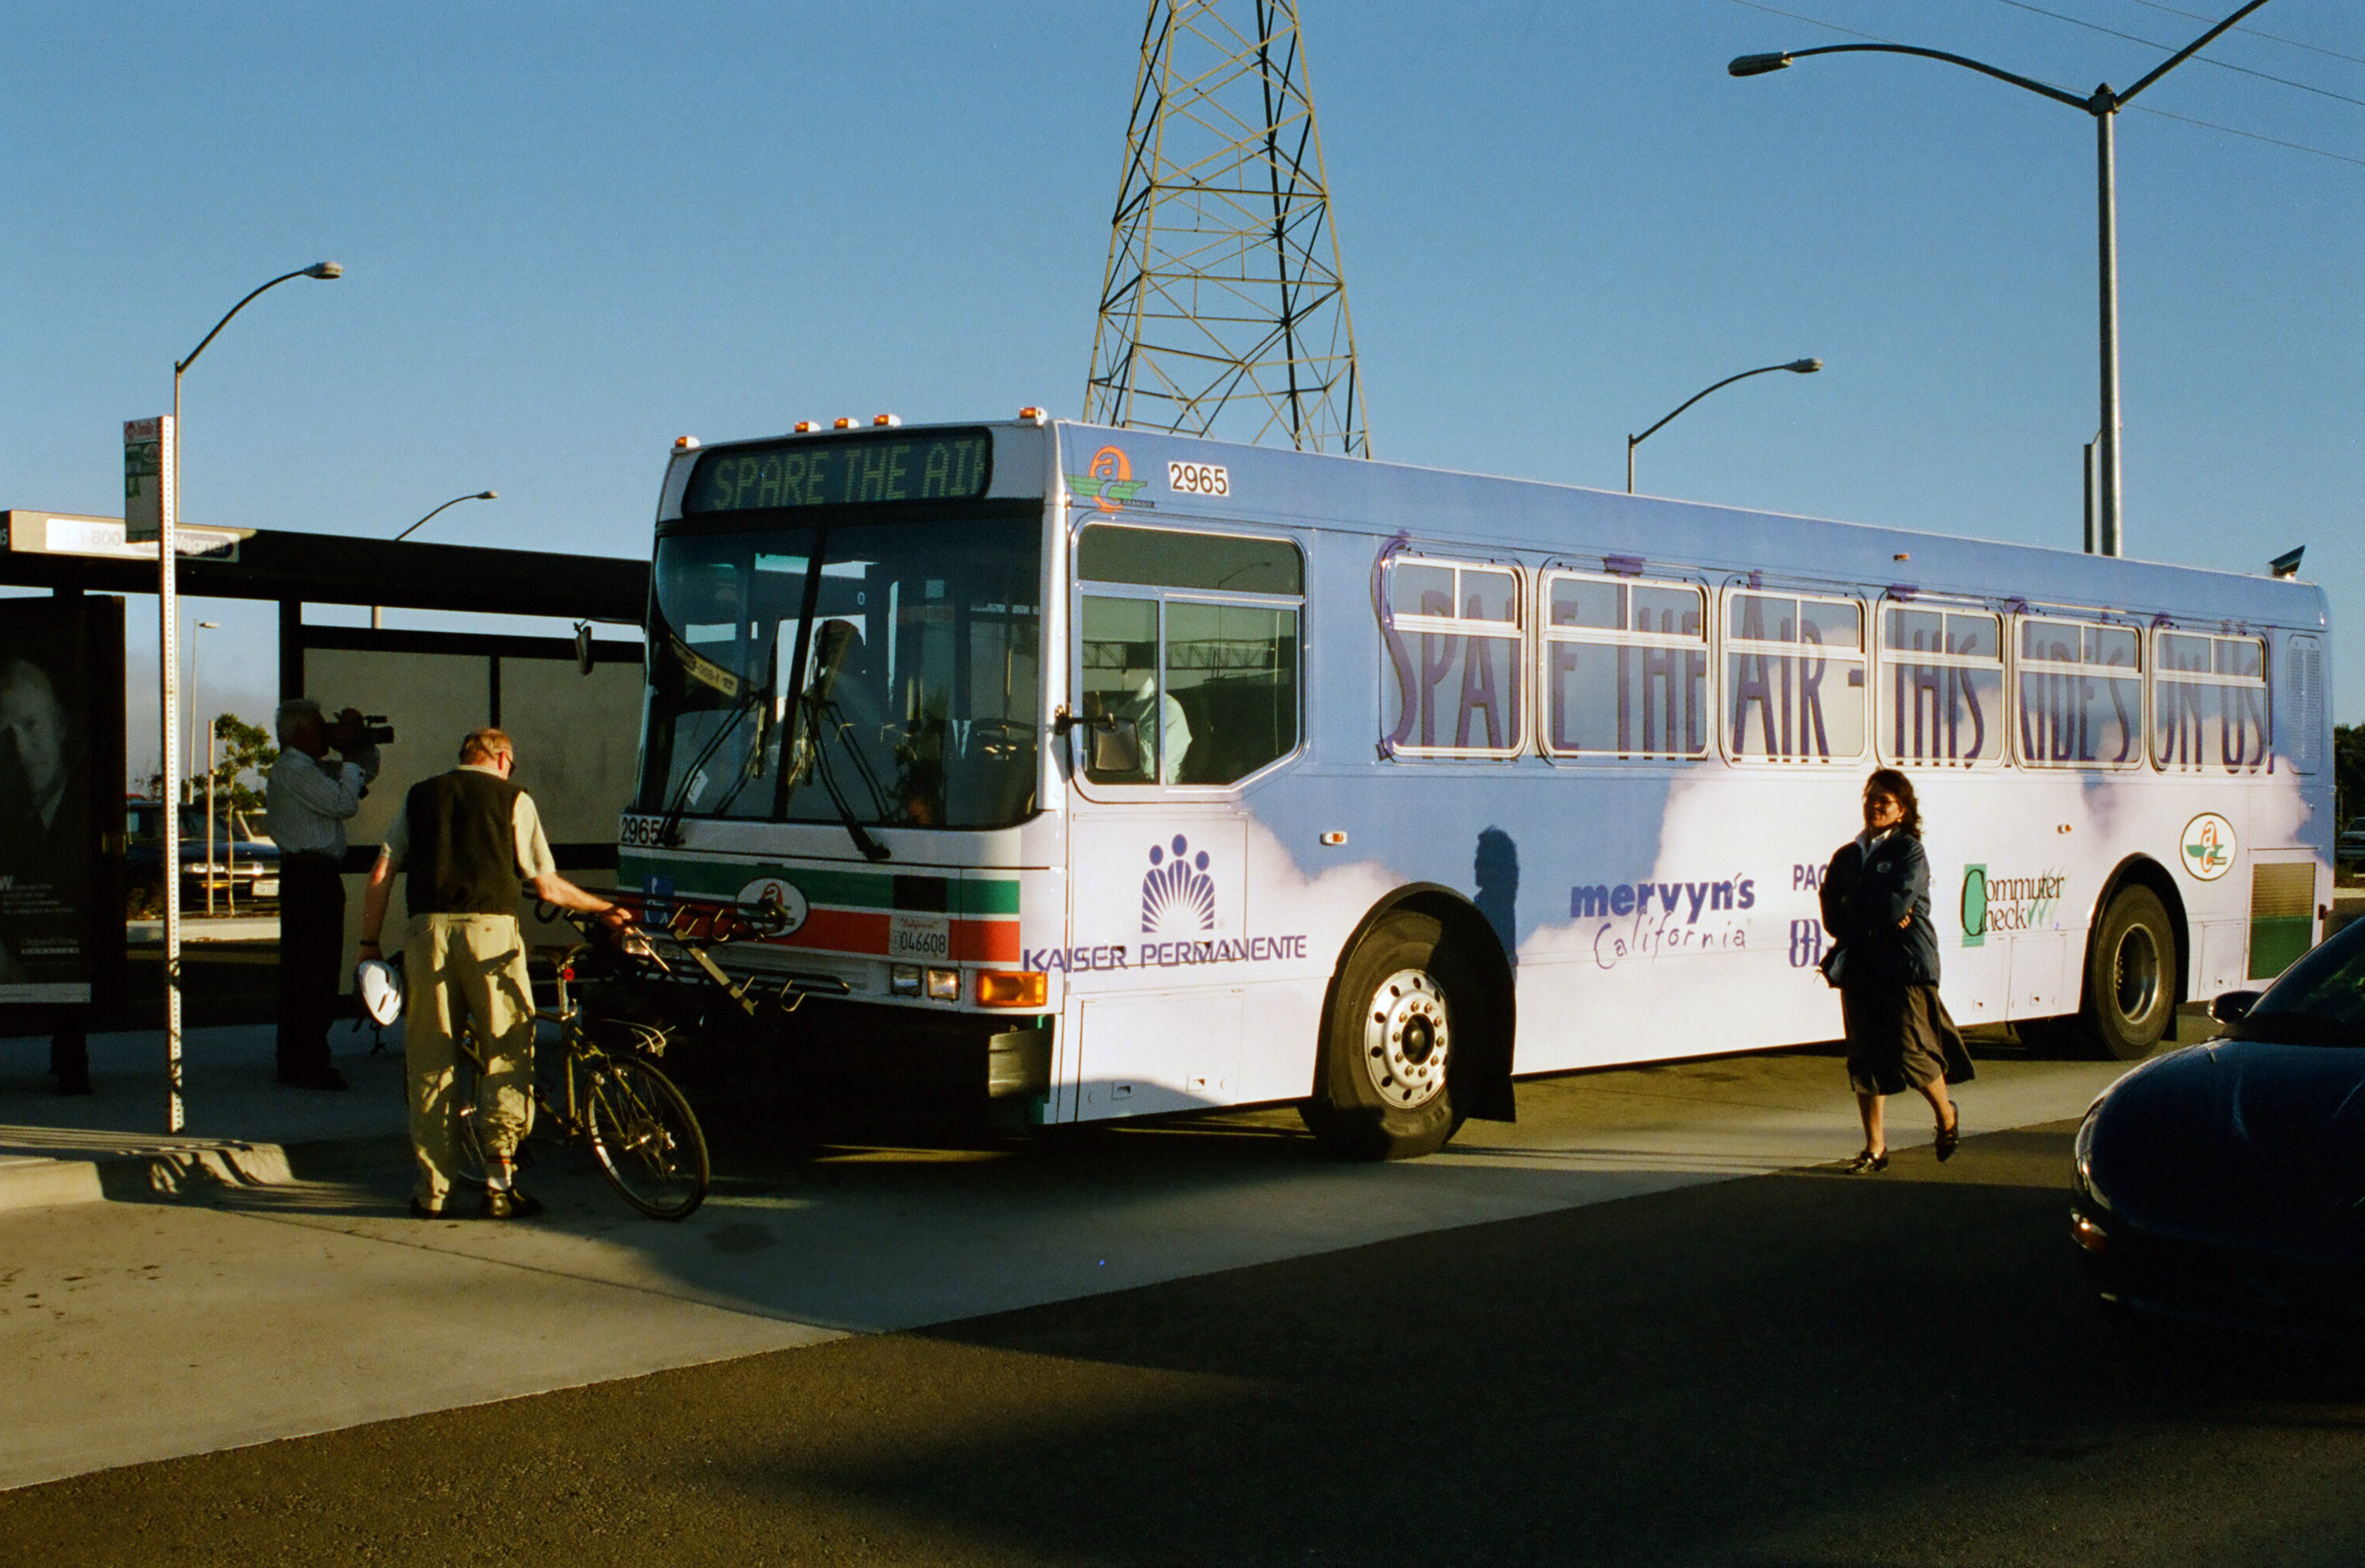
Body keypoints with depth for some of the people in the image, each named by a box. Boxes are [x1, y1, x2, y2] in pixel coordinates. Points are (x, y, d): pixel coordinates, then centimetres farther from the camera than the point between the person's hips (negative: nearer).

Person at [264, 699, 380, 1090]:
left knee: (299, 972, 14)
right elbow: (345, 804, -18)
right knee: (316, 973, -10)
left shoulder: (308, 768, 19)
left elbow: (368, 768, 28)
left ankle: (294, 1062, 20)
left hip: (302, 877, 11)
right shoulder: (294, 770, -12)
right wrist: (351, 755, -7)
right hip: (312, 877, -11)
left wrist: (360, 740, 9)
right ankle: (309, 1064, -8)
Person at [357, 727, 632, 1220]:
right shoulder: (513, 799, 9)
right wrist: (606, 909, 20)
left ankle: (432, 1190, 11)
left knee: (429, 1064, 8)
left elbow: (381, 876, 11)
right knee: (506, 1056, 5)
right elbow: (548, 888, 7)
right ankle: (500, 1180, -1)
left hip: (429, 931, 3)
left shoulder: (420, 796, 18)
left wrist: (370, 944, 16)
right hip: (491, 931, -3)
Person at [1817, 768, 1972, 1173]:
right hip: (1860, 968, 5)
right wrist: (1879, 919, -8)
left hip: (1906, 967, -5)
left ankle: (1947, 1115, 21)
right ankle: (1875, 1148, 12)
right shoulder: (1846, 857, 13)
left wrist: (1856, 916, -4)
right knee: (1865, 1058, 3)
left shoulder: (1910, 852, -1)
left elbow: (1896, 905, -16)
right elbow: (1833, 918, 4)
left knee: (1909, 1054, -8)